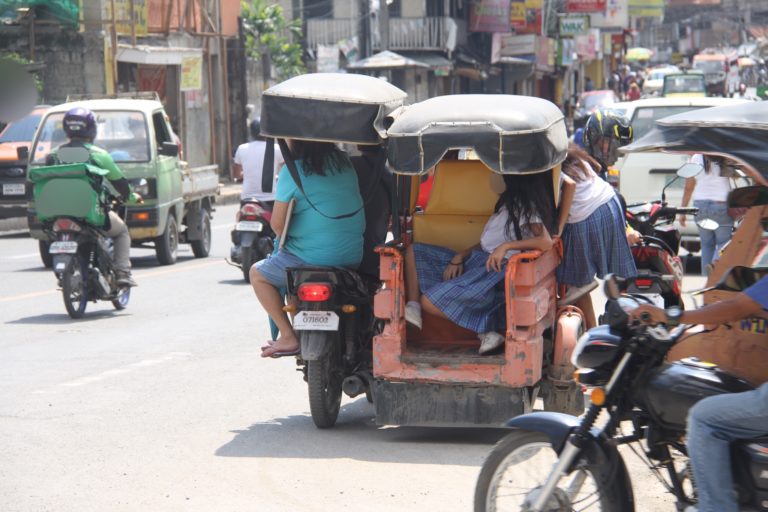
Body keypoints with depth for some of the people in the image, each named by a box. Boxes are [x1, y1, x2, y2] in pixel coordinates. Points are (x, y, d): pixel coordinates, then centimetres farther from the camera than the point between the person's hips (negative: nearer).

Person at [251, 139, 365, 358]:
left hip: (313, 257, -7)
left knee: (258, 274, 16)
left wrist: (288, 241, 11)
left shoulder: (293, 171, -12)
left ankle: (289, 337, 7)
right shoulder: (344, 162, 8)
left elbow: (277, 224, -11)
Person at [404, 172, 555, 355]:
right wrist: (459, 257, 6)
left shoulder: (528, 207, -11)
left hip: (494, 271, -10)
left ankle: (486, 329, -12)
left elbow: (546, 243, -27)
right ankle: (413, 309, -4)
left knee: (429, 301, -21)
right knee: (414, 252, 9)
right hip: (477, 260, 10)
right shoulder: (509, 202, 18)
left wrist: (506, 246, -29)